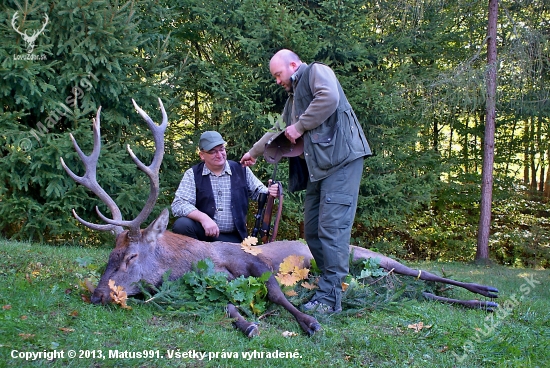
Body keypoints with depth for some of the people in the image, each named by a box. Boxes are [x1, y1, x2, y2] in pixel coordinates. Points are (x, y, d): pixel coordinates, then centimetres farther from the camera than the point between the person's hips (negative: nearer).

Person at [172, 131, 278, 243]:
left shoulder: (241, 170, 6)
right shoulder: (193, 174, -1)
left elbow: (258, 191, 14)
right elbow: (178, 204, -10)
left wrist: (269, 192, -11)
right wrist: (203, 217, -27)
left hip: (234, 238, 0)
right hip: (203, 232, 0)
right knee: (182, 224, -28)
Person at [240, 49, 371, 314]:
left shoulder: (317, 72, 4)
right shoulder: (294, 96, 29)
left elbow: (329, 97, -19)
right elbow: (280, 131, 44)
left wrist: (299, 126, -11)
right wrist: (254, 152, 53)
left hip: (341, 160, -10)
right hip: (318, 167, 10)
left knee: (332, 228, -14)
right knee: (312, 231, 6)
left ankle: (329, 298, -14)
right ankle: (327, 283, 13)